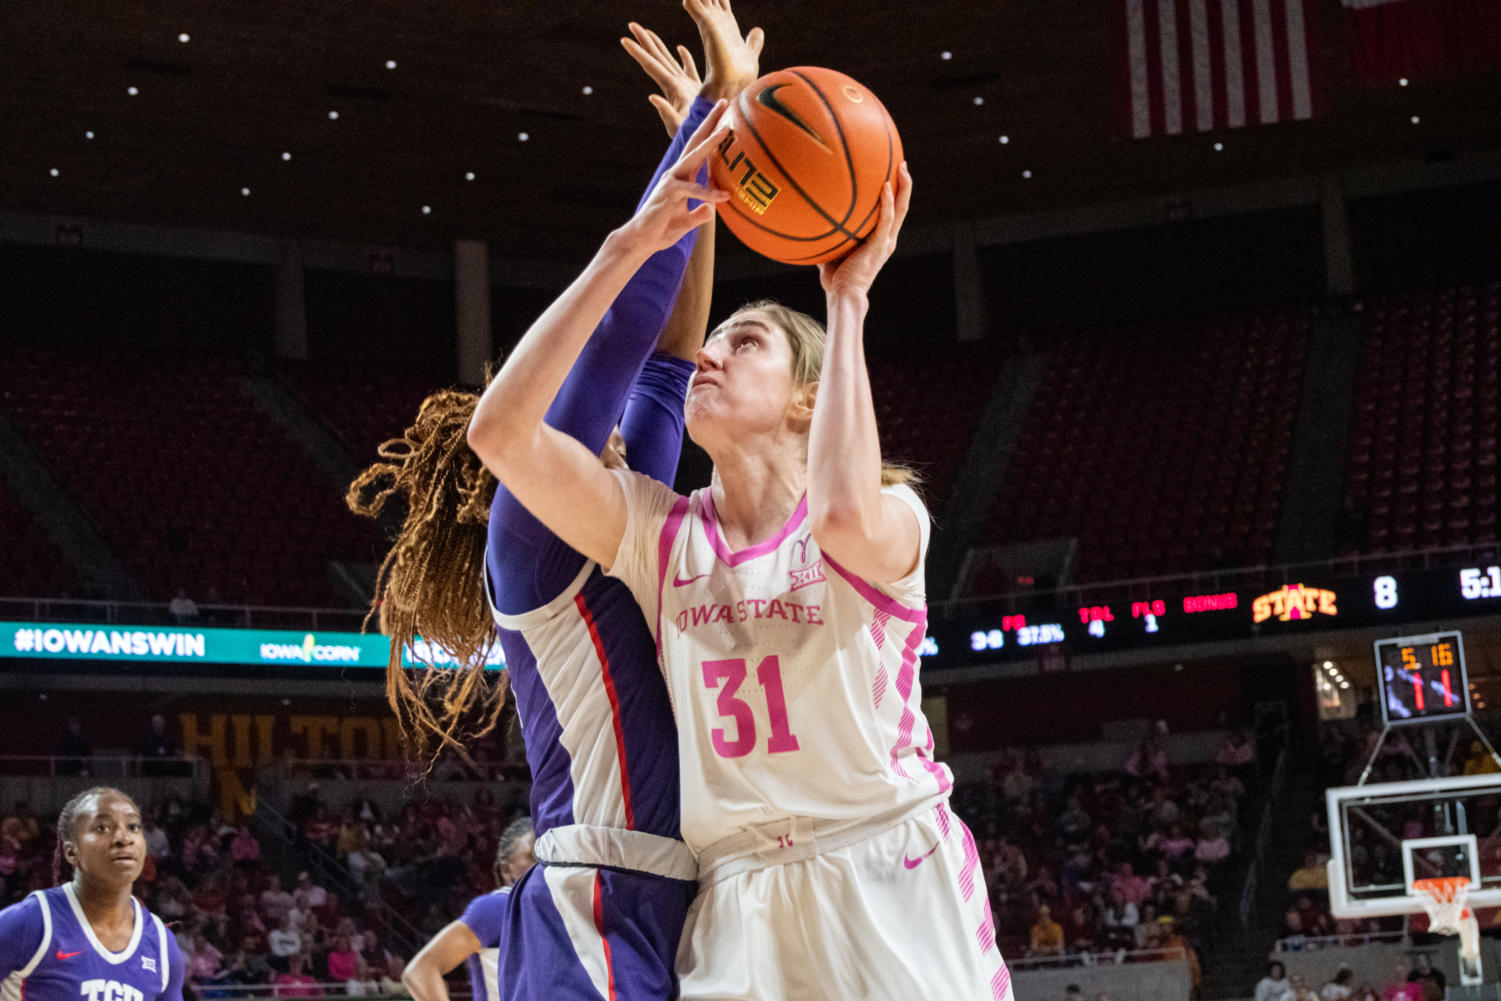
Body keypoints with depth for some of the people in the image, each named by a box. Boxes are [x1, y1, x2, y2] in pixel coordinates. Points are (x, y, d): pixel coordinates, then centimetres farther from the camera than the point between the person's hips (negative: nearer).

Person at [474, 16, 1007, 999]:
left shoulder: (890, 518, -4)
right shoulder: (662, 533, 5)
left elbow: (846, 518, -30)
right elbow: (503, 430, -8)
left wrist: (848, 299, -19)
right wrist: (630, 248, -8)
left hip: (893, 890, -3)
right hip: (742, 902, 3)